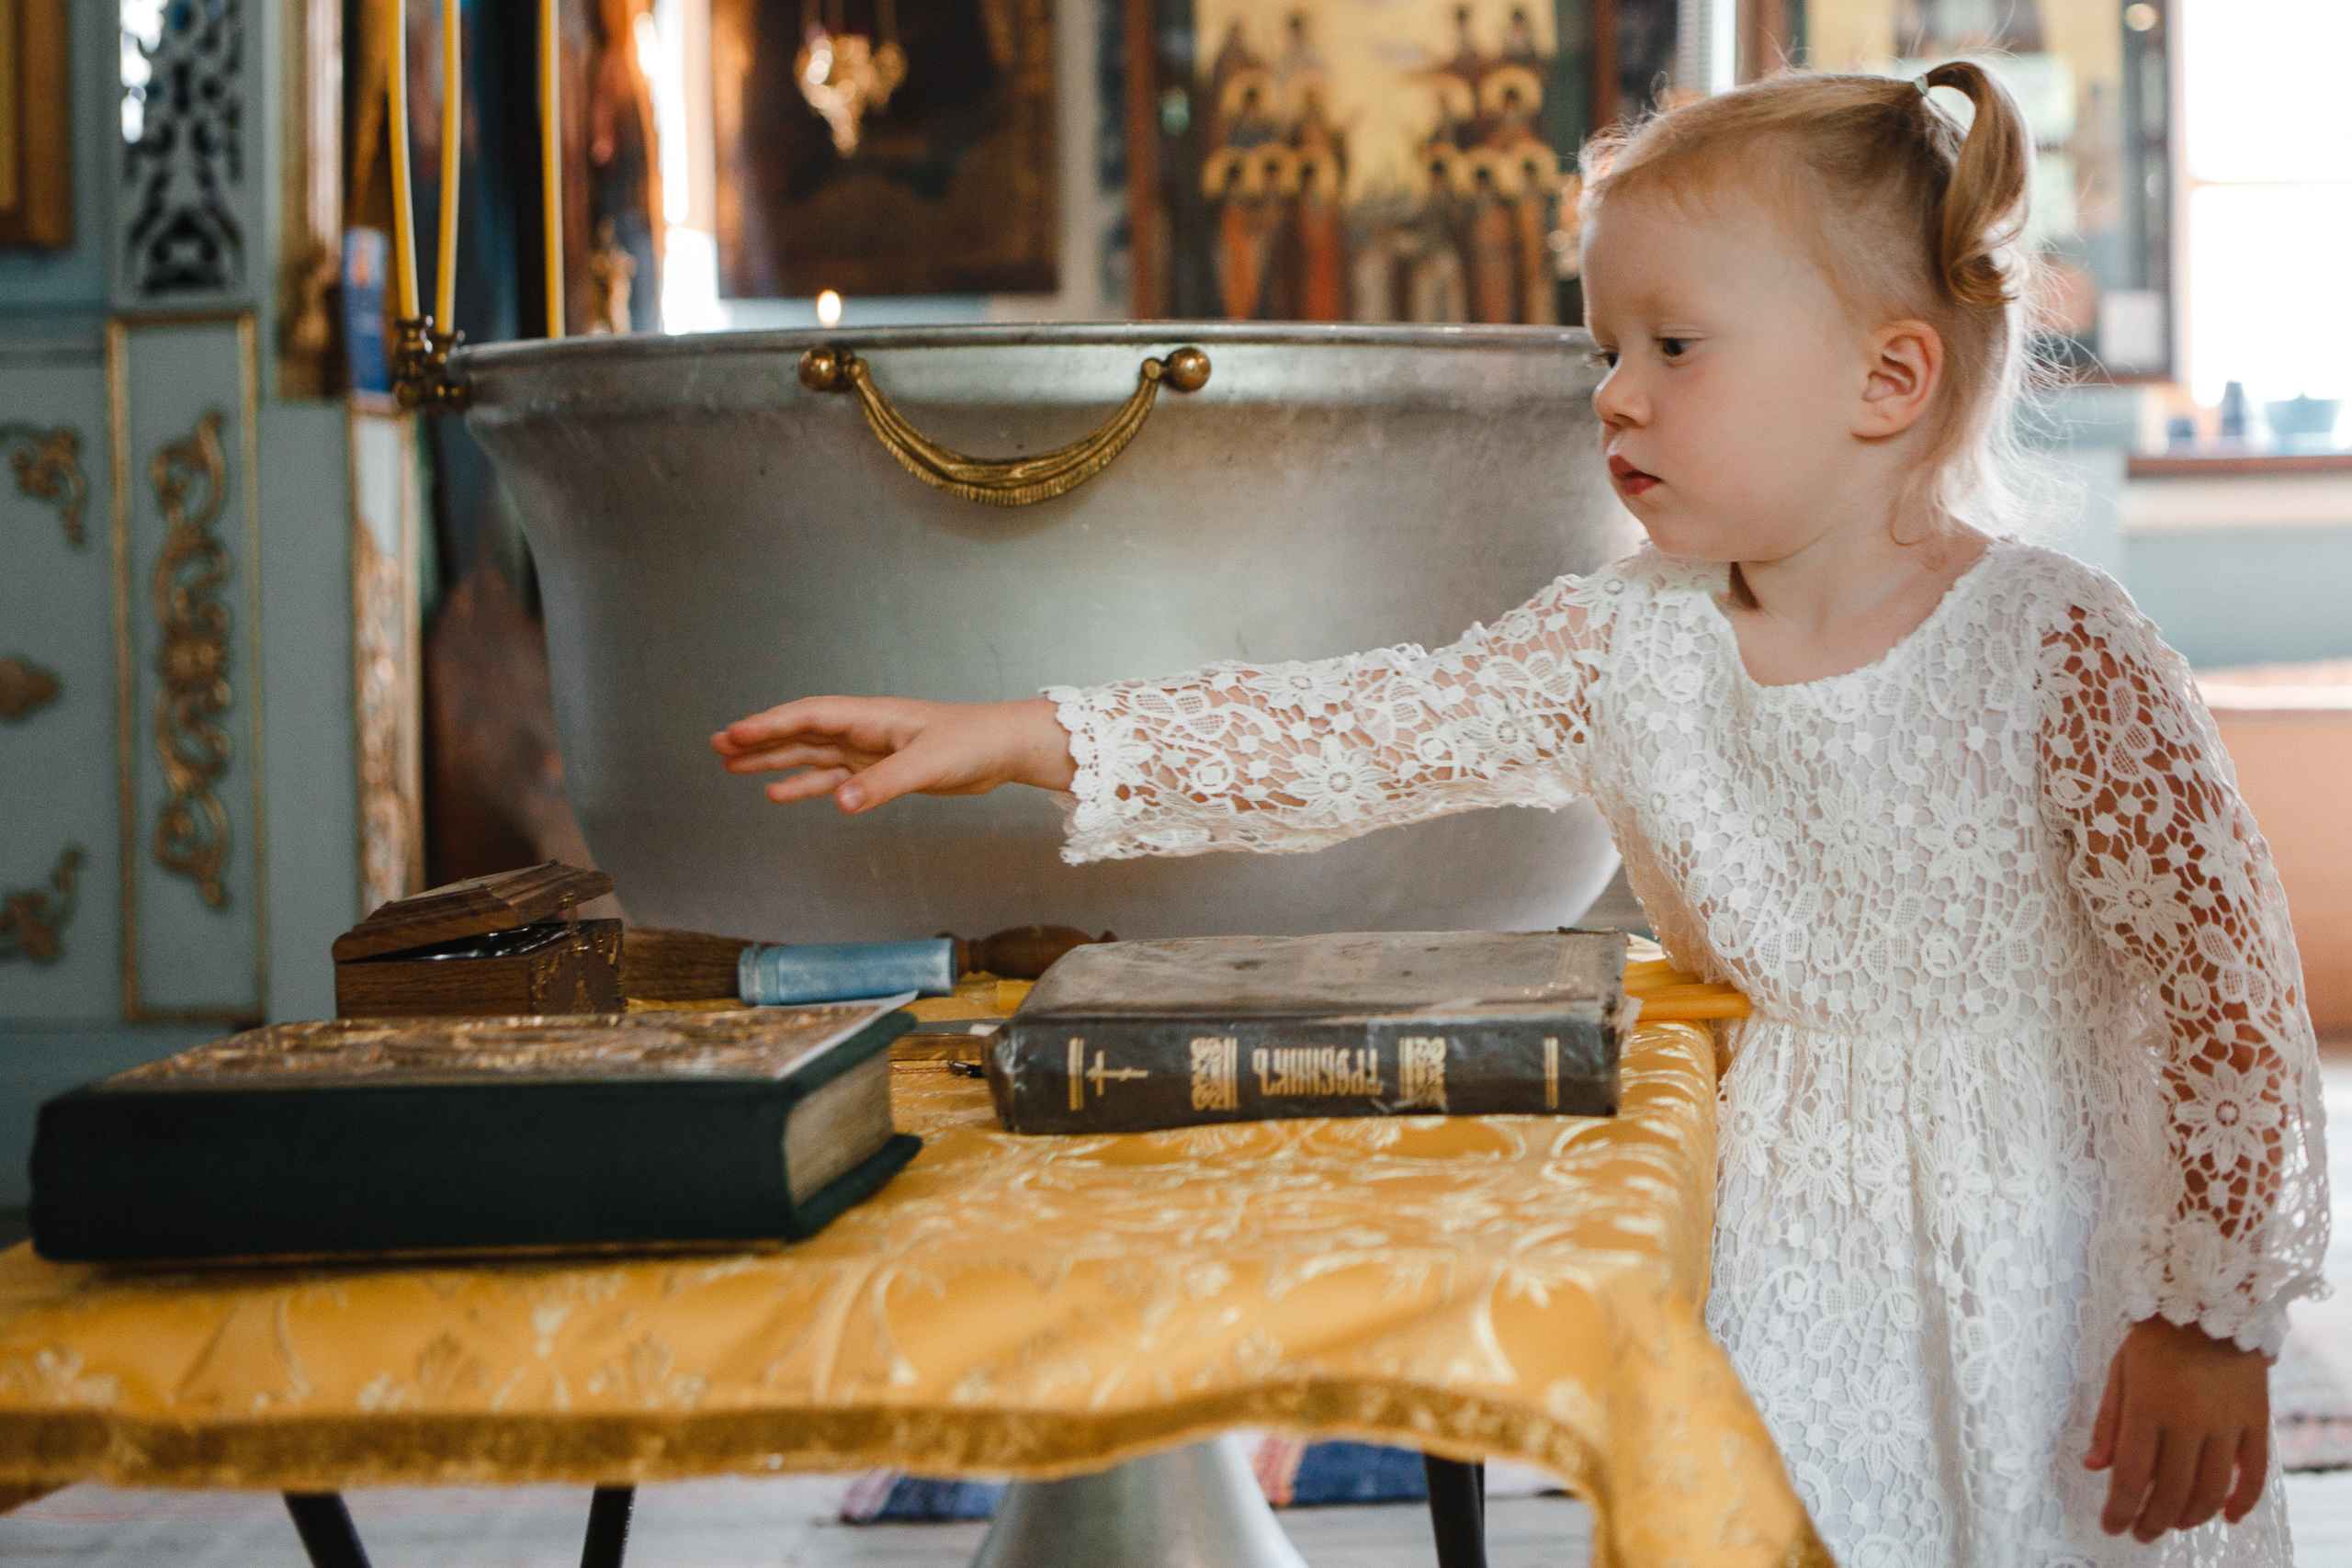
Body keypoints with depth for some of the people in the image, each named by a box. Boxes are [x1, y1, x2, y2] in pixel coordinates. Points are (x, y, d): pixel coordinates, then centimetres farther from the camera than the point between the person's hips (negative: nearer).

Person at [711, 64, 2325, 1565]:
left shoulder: (2056, 647, -16)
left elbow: (2223, 970, -15)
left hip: (2054, 1261, -4)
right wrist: (1029, 738, -12)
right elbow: (1370, 731, -4)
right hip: (1792, 1250, 4)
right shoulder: (1622, 644, -2)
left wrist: (2212, 1314, -16)